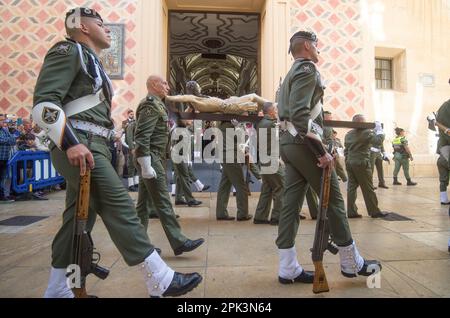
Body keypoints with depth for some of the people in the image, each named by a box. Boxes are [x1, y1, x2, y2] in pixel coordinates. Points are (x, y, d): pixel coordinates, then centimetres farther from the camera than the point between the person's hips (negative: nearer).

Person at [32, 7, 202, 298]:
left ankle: (58, 290, 24)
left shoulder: (92, 63, 27)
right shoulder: (70, 50, -1)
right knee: (119, 206, -15)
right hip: (79, 147, -10)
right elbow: (44, 101, -14)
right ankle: (160, 280, -11)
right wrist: (71, 142, -24)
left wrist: (101, 149, 24)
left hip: (92, 146, 10)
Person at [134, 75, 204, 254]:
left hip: (153, 159, 10)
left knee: (144, 202, 12)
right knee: (162, 202, -7)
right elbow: (141, 137, -20)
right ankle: (179, 242, -2)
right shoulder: (151, 105, -10)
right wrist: (146, 166, -24)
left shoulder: (156, 105, 21)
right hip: (151, 158, -10)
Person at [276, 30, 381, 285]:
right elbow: (300, 114, -20)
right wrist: (321, 150, -20)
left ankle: (288, 269, 12)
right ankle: (352, 263, 17)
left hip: (288, 142, 10)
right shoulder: (307, 69, -6)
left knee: (291, 202, 6)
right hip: (302, 143, -10)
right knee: (333, 199, 1)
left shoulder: (291, 73, 25)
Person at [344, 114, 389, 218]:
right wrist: (379, 129, -2)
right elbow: (378, 140, -15)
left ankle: (351, 212, 7)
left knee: (352, 187, 7)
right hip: (361, 163, -7)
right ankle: (374, 211, 12)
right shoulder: (366, 132, -8)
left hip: (349, 163, 7)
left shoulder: (348, 134, 13)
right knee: (368, 189, 3)